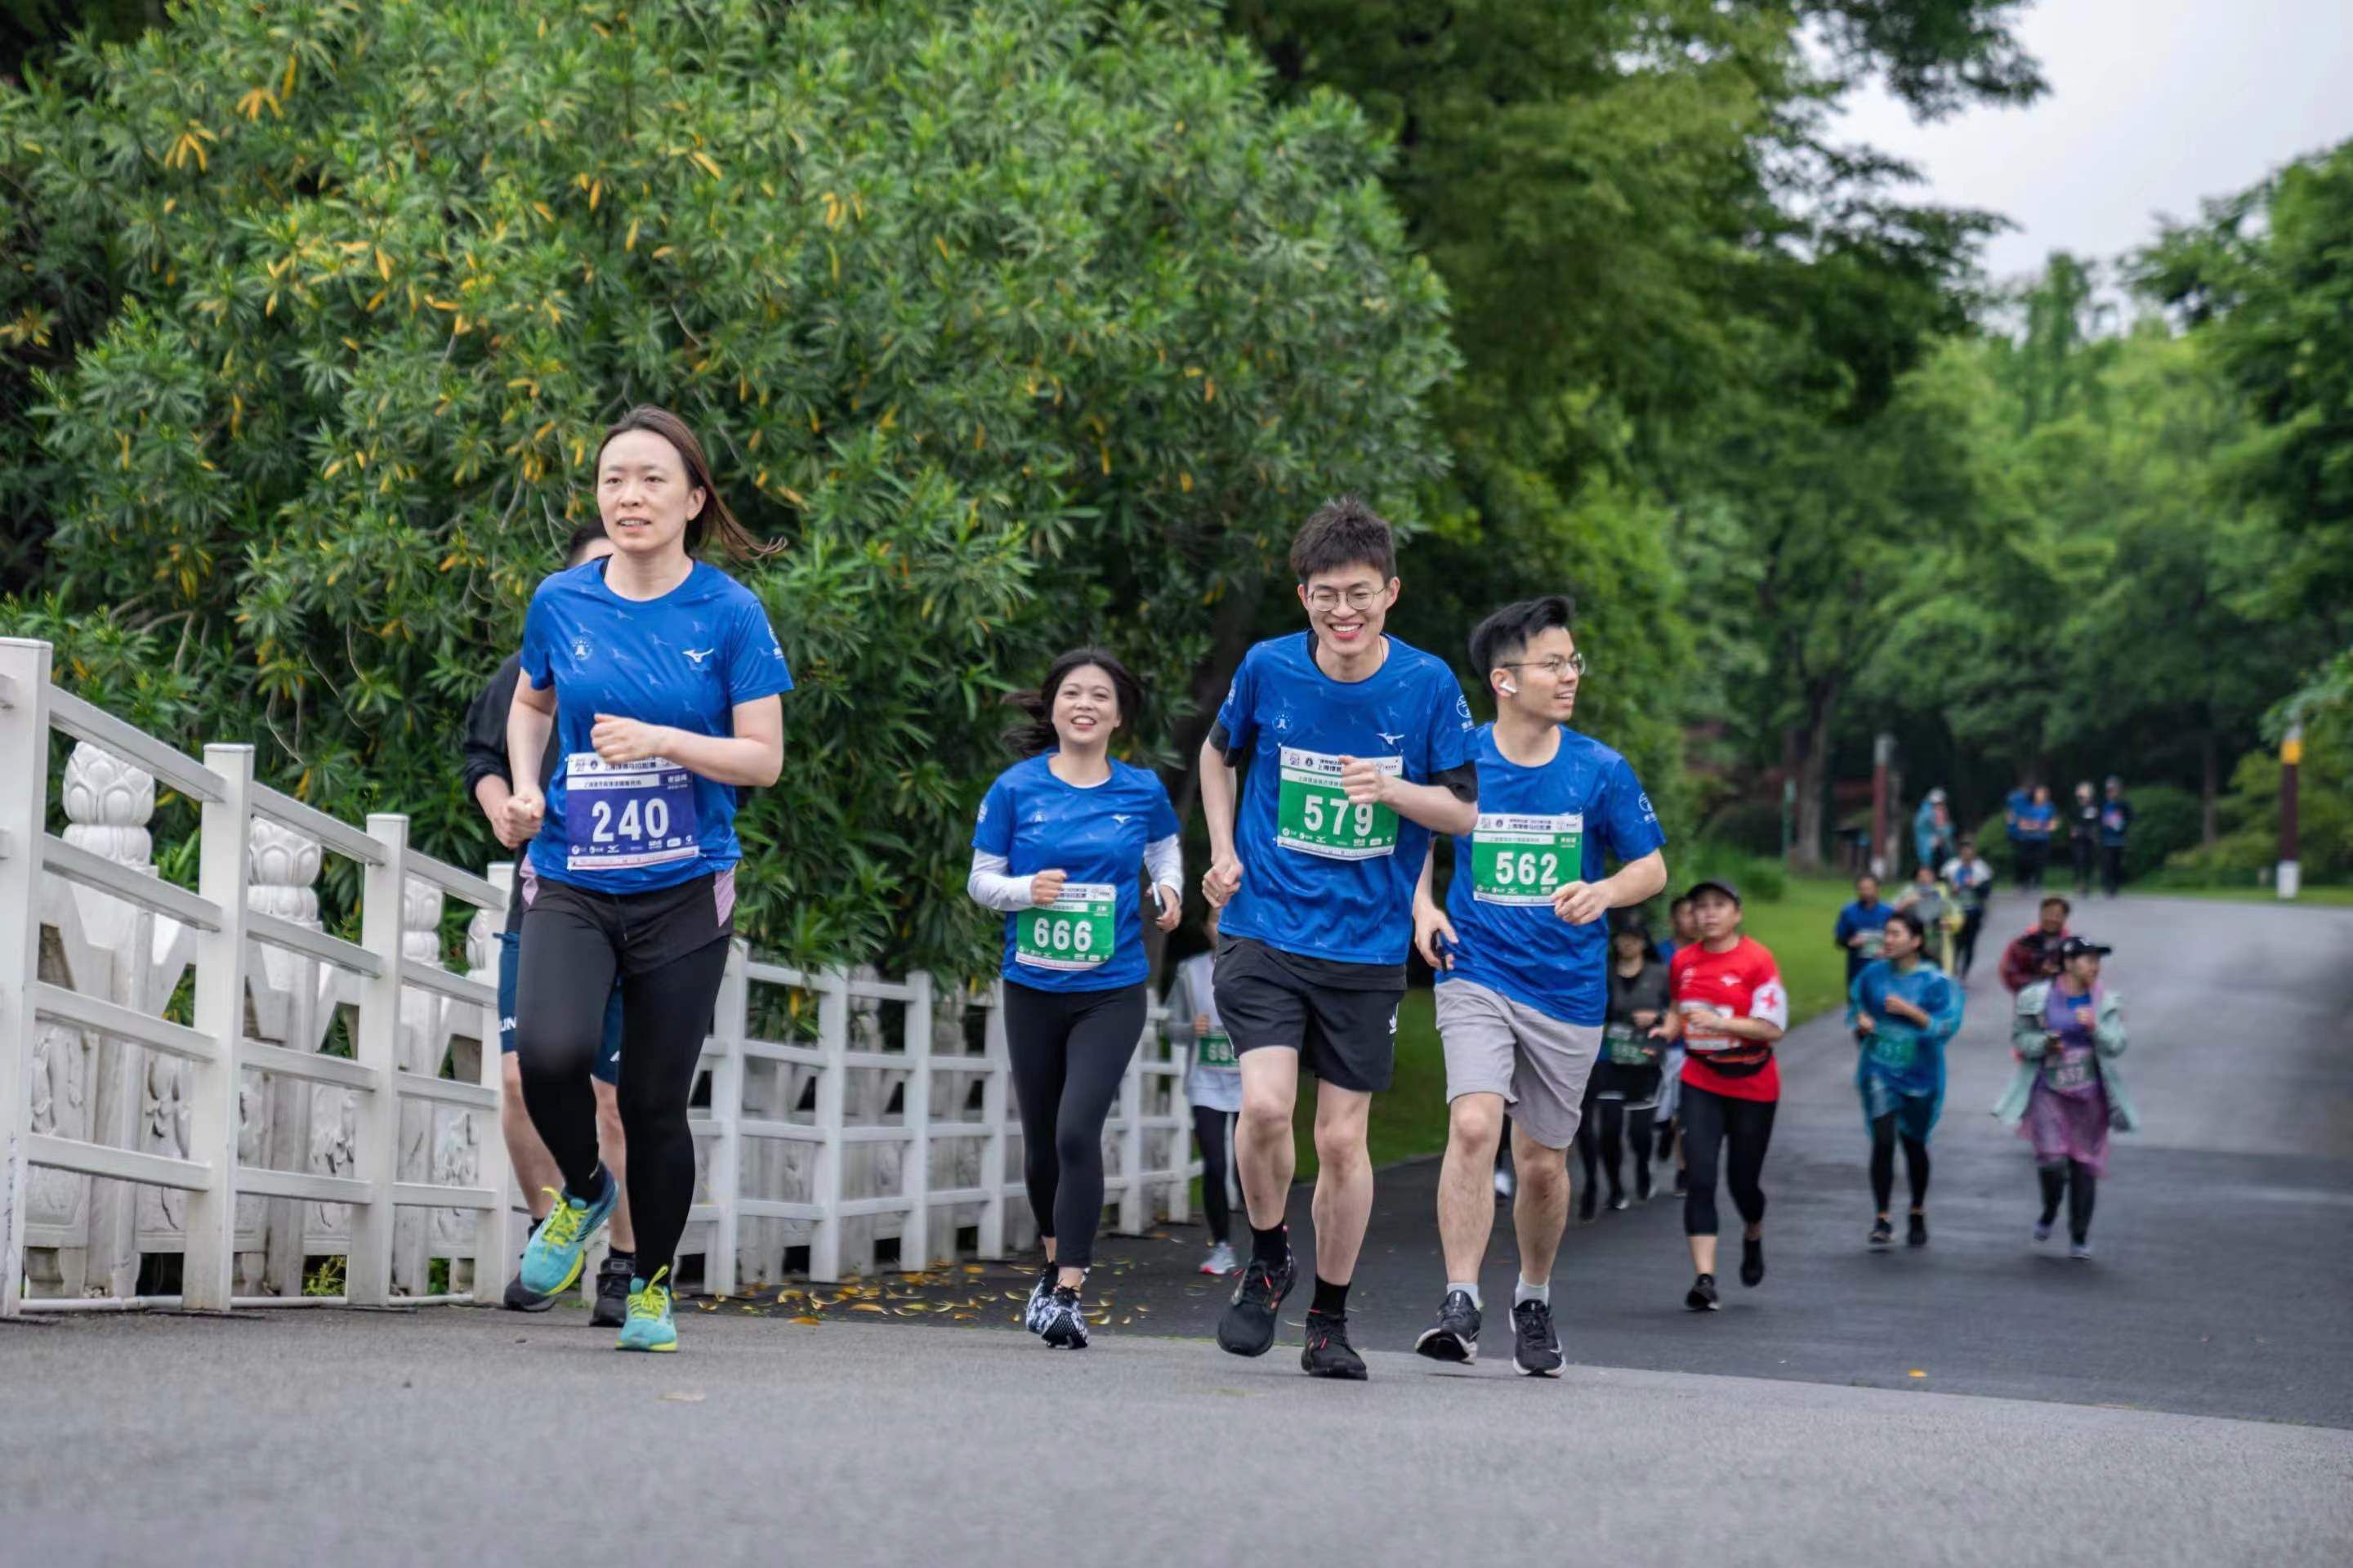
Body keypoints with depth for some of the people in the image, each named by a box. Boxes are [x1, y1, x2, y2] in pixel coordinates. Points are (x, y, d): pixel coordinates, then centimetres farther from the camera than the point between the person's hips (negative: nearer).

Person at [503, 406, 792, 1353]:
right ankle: (583, 1191, 8)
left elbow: (763, 759, -5)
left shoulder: (729, 615, -4)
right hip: (570, 884, 1)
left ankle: (652, 1285, 25)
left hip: (683, 892, -1)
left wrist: (659, 741, -19)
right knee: (550, 1052, -24)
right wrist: (524, 788, 4)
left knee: (655, 1100, 2)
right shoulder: (561, 603, 3)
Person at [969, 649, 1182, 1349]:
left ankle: (1069, 1292, -15)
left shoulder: (1142, 791, -1)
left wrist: (1169, 887, -1)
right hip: (1033, 988, 2)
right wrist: (1025, 889, -17)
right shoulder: (1016, 789, -3)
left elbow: (1166, 845, 20)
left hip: (1111, 992, -2)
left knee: (1078, 1130, -18)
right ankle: (1057, 1260, 39)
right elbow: (980, 879, 3)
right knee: (1042, 1140, 12)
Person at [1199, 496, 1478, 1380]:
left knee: (1342, 1138, 4)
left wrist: (1395, 789, -19)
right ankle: (1267, 1261, 8)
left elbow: (1464, 813, 0)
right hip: (1264, 932, 0)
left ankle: (1330, 1316, 21)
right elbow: (1219, 752, 16)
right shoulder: (1268, 668, -4)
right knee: (1266, 1104, -19)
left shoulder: (1427, 685, -5)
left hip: (1368, 946, 1)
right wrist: (1223, 853, 6)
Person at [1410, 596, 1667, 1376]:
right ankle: (1460, 1301, -19)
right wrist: (1423, 908, -1)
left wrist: (1602, 893, -15)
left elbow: (1652, 867, 5)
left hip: (1567, 990, 1)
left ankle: (1534, 1298, 33)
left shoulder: (1601, 771, -3)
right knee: (1473, 1125, -22)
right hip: (1476, 976, -1)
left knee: (1542, 1161, 9)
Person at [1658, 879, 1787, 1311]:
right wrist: (1667, 1031, 2)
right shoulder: (1683, 962, 5)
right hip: (1700, 1084, 3)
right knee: (1700, 1177, -13)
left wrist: (1719, 1022, -27)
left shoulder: (1757, 961, -11)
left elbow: (1773, 1027, -16)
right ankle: (1704, 1278, -16)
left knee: (1742, 1180, 8)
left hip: (1752, 1085, -3)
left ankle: (1753, 1239, 43)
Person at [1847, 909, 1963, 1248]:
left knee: (1914, 1143, 12)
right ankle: (1882, 1221, -9)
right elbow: (1855, 1004, 16)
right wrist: (1861, 1022, -6)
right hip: (1879, 1070, 1)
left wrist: (1909, 1010, -25)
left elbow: (1947, 1026, -15)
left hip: (1919, 1074, -1)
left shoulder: (1936, 981, -9)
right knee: (1883, 1141, -12)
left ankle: (1918, 1216, 33)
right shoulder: (1874, 973, 1)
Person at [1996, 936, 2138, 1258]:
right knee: (2052, 1160, -14)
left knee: (2084, 1165, 4)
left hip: (2089, 1095, 2)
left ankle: (2079, 1237, 18)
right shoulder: (2038, 999, -3)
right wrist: (2044, 1043, -15)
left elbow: (2116, 1045, -6)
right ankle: (2049, 1213, 18)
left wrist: (2095, 1028, -24)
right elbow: (2020, 1039, 5)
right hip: (2048, 1091, -2)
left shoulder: (2106, 1002, 2)